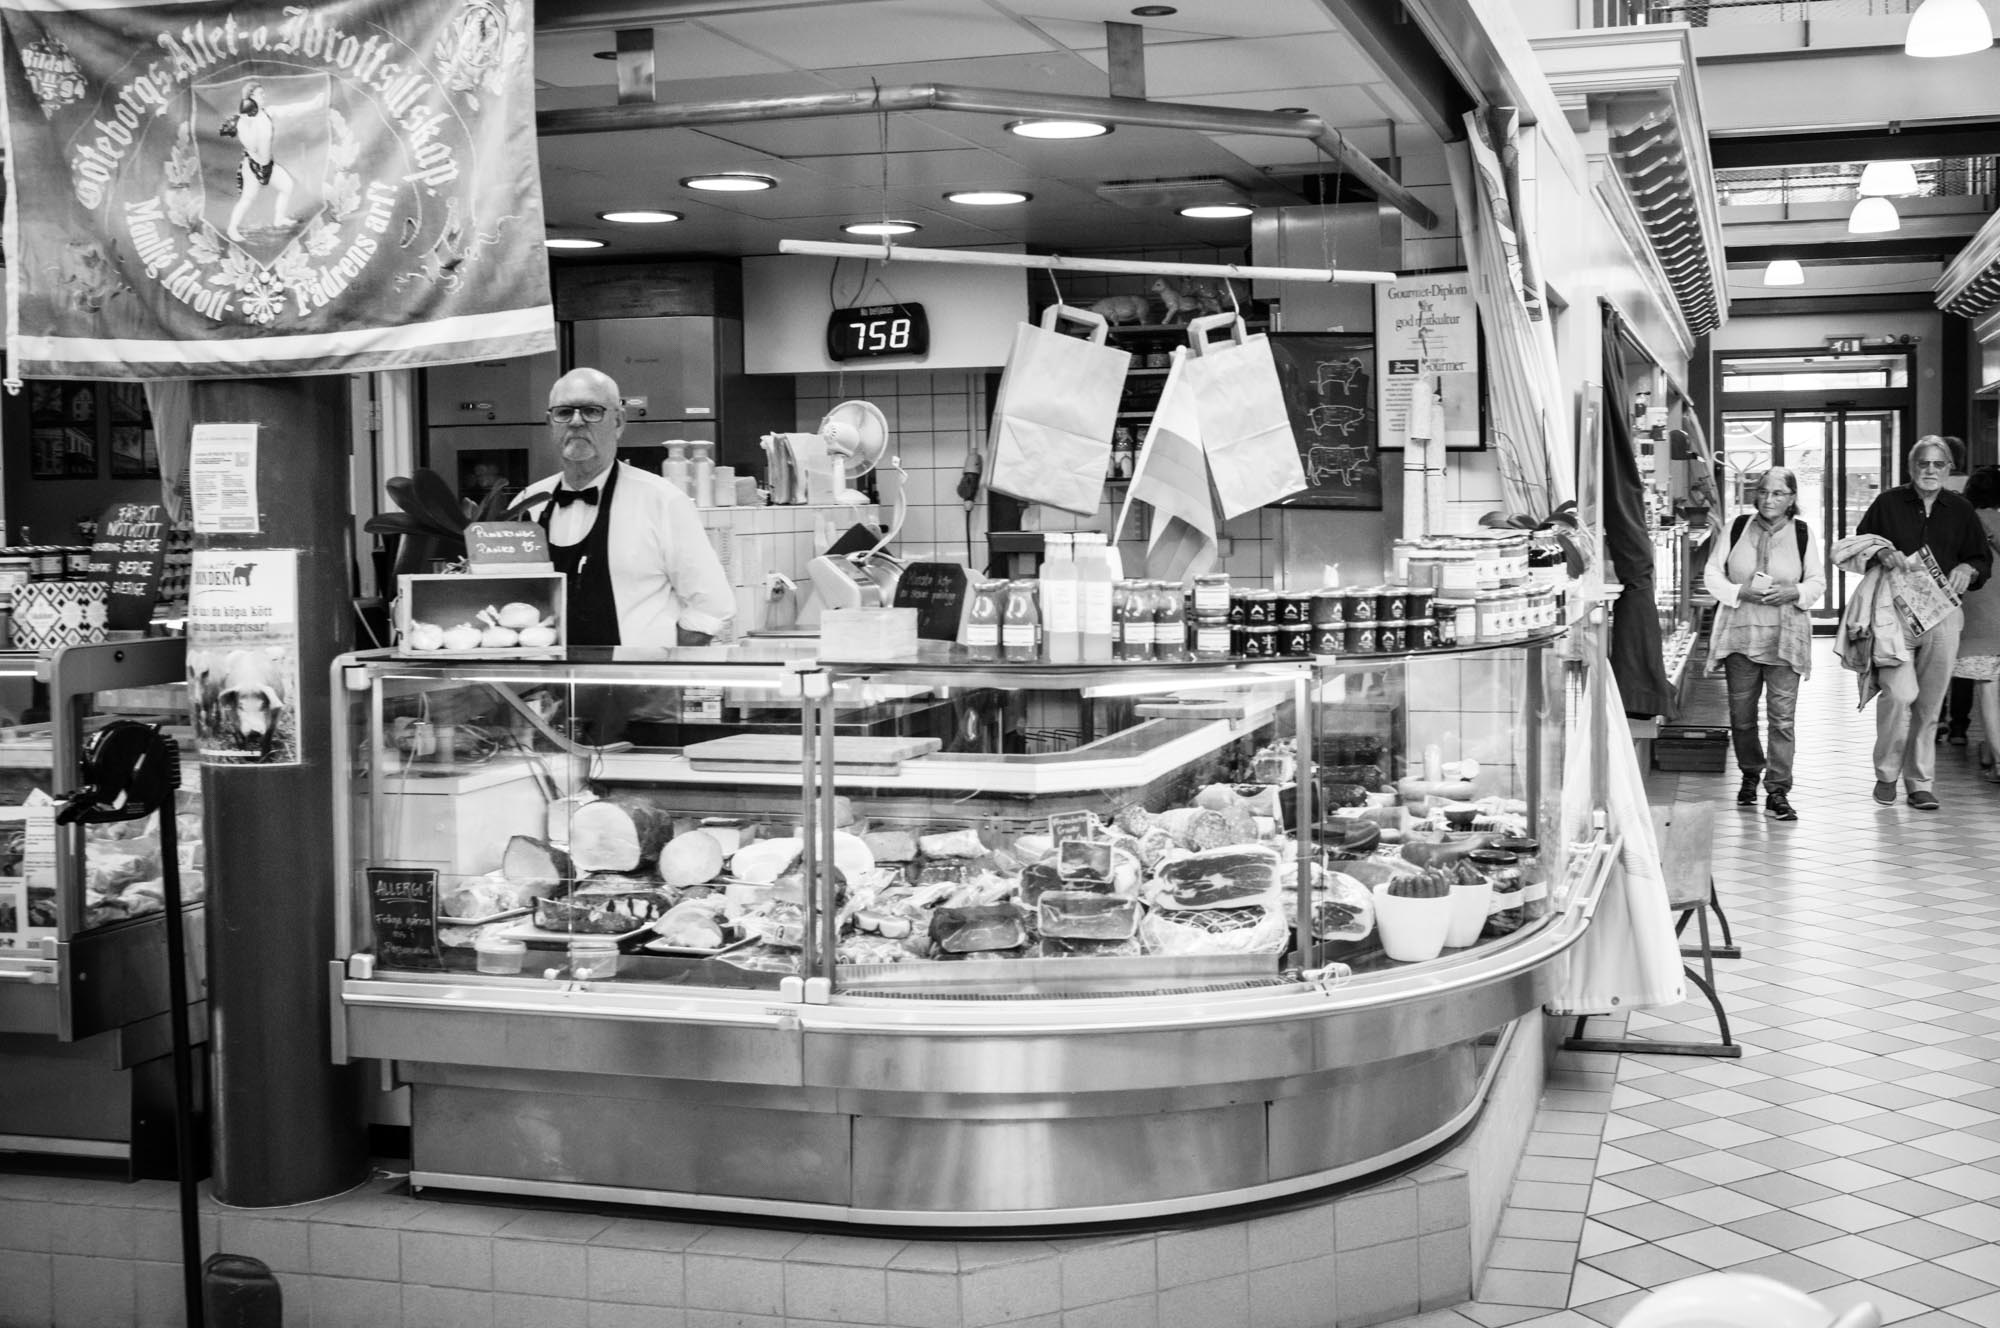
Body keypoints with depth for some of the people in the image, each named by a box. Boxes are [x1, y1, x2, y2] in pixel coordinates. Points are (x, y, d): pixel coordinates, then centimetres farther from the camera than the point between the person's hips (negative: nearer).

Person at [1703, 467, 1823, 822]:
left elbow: (1817, 581, 8)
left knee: (1782, 716, -7)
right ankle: (1750, 775, 31)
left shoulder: (1803, 534, 3)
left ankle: (1778, 790, -2)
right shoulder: (1736, 529, 3)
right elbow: (1712, 574, 4)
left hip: (1785, 637, -1)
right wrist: (1740, 592, -13)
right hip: (1740, 633, 1)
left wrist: (1794, 592, -12)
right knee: (1741, 714, 9)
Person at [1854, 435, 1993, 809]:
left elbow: (1984, 559, 18)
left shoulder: (1960, 511, 11)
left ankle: (1920, 782, 16)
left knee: (1929, 704, 5)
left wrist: (1967, 569, -4)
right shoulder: (1888, 503, 3)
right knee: (1900, 693, -17)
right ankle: (1886, 774, 1)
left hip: (1942, 614, 3)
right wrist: (1881, 554, -13)